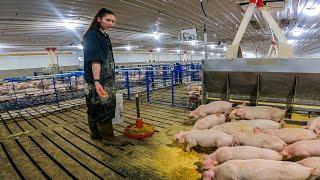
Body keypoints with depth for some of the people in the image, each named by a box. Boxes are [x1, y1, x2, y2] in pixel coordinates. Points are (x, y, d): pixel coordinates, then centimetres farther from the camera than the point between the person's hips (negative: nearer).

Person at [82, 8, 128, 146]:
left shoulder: (104, 36, 17)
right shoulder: (92, 35, -11)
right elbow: (95, 60, -22)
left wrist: (111, 80, 24)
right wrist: (97, 81, -29)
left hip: (106, 79, 9)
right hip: (99, 80, -9)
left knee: (95, 107, 15)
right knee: (104, 107, -3)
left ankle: (95, 132, 26)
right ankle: (108, 137, 7)